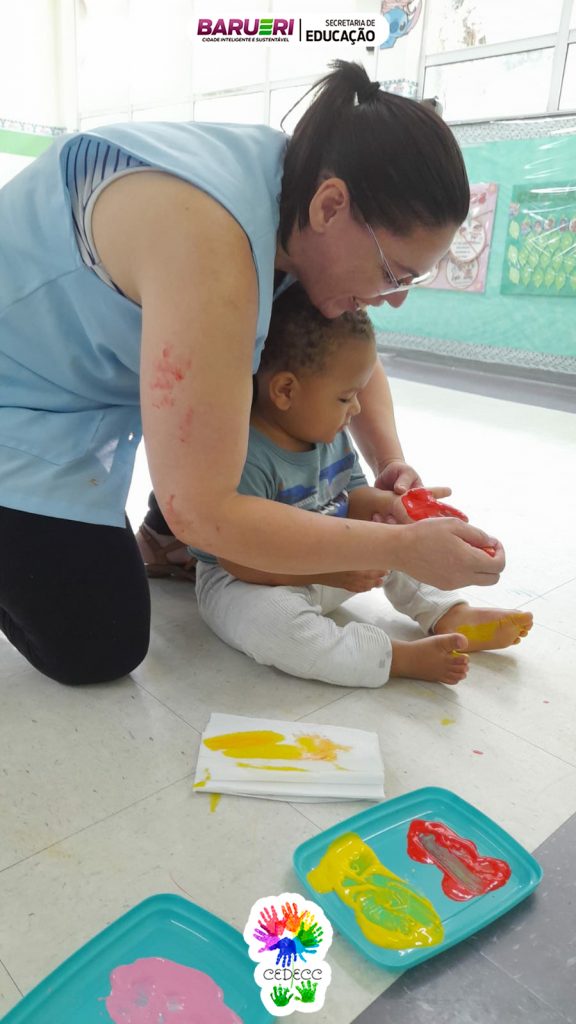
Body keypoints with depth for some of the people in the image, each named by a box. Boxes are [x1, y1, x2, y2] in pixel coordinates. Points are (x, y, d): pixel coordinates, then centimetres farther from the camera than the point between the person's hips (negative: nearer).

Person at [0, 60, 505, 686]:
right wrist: (404, 548, -29)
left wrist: (390, 463, -10)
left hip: (74, 392, 8)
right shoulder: (210, 244, -38)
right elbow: (202, 515, -36)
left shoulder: (297, 193, -9)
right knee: (101, 651, -8)